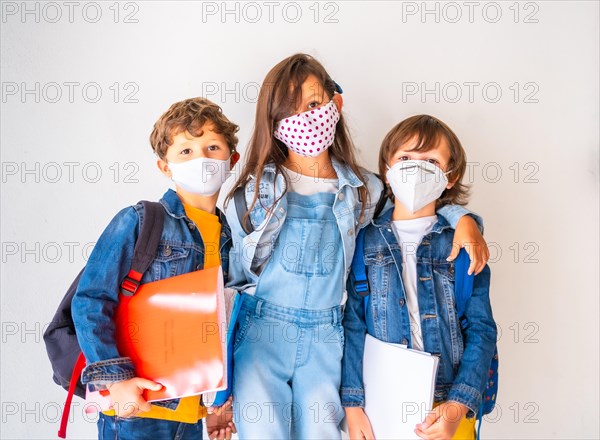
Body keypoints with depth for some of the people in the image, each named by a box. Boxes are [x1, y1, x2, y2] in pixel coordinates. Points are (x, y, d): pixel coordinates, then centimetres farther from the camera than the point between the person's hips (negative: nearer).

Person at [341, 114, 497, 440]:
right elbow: (352, 324, -3)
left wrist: (457, 407, -13)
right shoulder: (366, 238, 0)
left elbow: (481, 328, -4)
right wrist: (352, 405, -10)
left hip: (447, 404, 0)